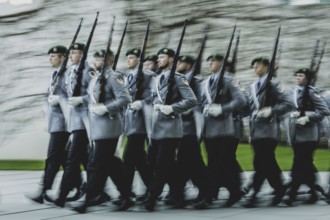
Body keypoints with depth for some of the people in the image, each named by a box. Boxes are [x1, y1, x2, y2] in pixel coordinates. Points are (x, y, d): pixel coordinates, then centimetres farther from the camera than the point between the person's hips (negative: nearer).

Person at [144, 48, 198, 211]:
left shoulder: (177, 78, -8)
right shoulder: (158, 79, 16)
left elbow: (192, 100, -14)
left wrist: (172, 108, -20)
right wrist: (155, 105, 10)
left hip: (170, 127, -9)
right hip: (157, 127, 9)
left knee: (162, 164, -5)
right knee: (152, 160, 10)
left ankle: (152, 197, -2)